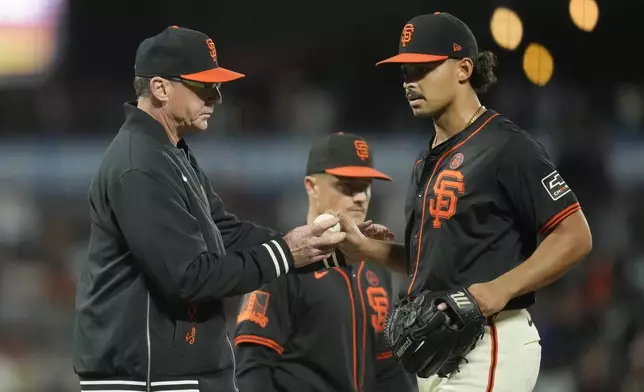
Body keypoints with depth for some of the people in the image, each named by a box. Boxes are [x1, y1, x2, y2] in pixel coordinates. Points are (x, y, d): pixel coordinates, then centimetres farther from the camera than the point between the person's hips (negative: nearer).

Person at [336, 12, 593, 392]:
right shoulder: (428, 160, 18)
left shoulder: (506, 146, -10)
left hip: (489, 346, -10)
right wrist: (363, 247, 11)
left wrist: (502, 288, -24)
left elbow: (575, 237, -14)